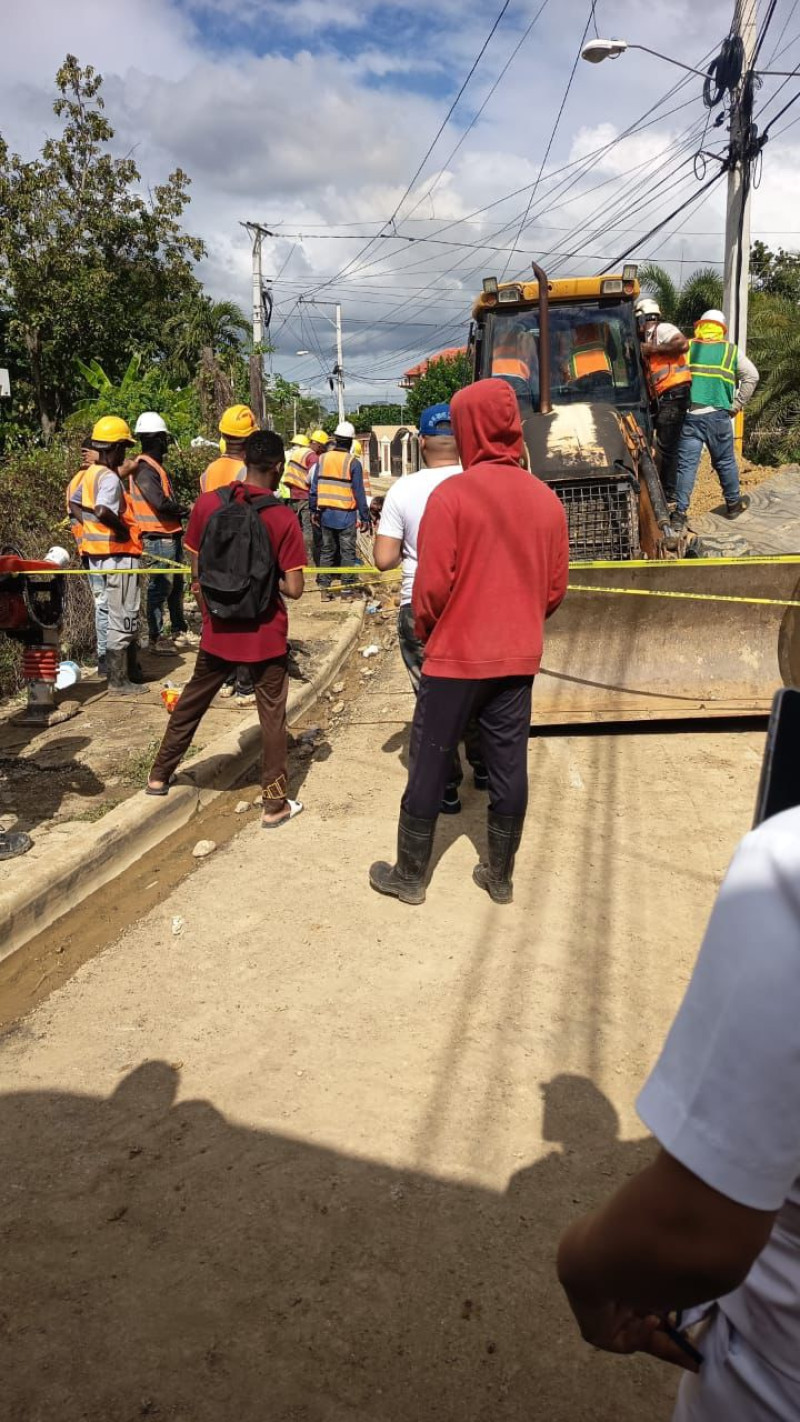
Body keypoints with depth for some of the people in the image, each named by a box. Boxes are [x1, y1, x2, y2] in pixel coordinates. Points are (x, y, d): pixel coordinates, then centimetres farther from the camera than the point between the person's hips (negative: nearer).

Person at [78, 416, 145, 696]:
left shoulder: (90, 474, 11)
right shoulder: (110, 478, -18)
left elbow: (80, 506, 19)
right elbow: (102, 511, -34)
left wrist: (96, 530, 15)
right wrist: (123, 529, -19)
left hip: (99, 554, 10)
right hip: (119, 555, -10)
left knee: (124, 616, 19)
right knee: (123, 619, -2)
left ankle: (130, 670, 29)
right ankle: (119, 681, 4)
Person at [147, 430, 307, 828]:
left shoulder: (207, 504, -6)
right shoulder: (283, 517, -15)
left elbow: (195, 573, 2)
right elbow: (293, 589, -17)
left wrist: (209, 615, 15)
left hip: (218, 631, 4)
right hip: (265, 634, -3)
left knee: (191, 702, 21)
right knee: (272, 715, 9)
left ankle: (159, 775, 37)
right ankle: (276, 804, 16)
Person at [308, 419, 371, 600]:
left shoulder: (322, 459, 3)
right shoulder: (353, 463, -8)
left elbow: (314, 488, 6)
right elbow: (359, 493, -7)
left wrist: (314, 510, 15)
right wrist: (364, 517, -2)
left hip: (326, 514, 4)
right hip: (346, 515, -4)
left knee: (327, 551, 12)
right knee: (347, 552, 4)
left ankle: (324, 587, 13)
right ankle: (347, 588, 5)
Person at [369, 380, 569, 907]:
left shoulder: (451, 495, -14)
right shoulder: (546, 499, 1)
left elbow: (432, 586, -14)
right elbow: (555, 588, 6)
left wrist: (427, 634, 4)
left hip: (457, 656, -4)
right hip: (520, 658, 5)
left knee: (430, 767, 8)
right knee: (509, 768, 12)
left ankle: (410, 877, 21)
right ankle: (500, 876, 25)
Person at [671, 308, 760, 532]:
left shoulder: (686, 348, 8)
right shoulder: (731, 350, 7)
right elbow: (751, 376, 0)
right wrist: (736, 405, 5)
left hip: (689, 414, 0)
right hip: (717, 414, 0)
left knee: (686, 464, 0)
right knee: (725, 462, 14)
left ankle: (680, 513, -5)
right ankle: (733, 504, 30)